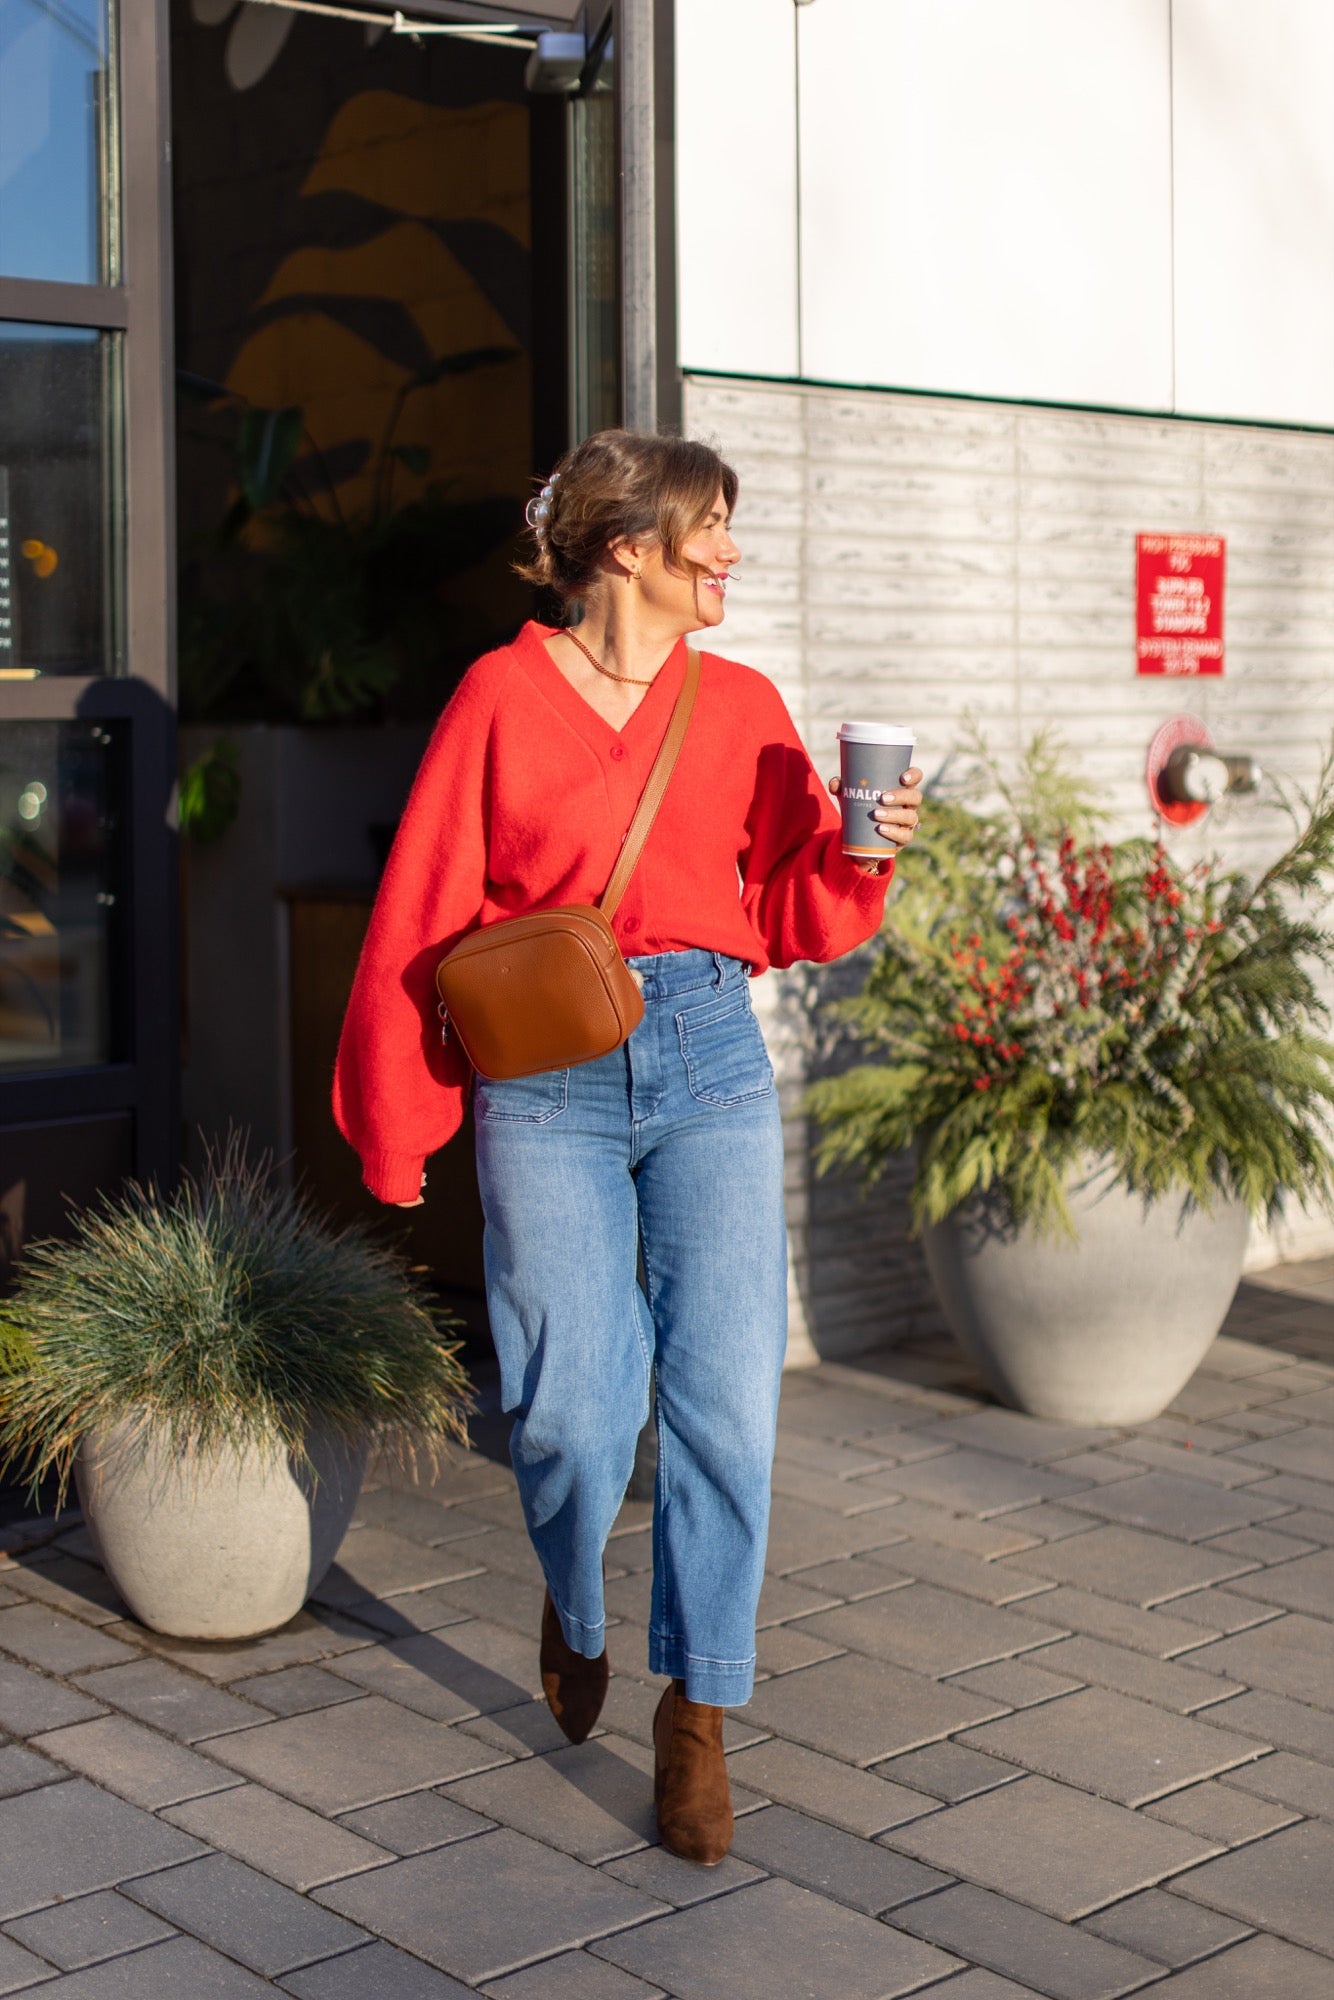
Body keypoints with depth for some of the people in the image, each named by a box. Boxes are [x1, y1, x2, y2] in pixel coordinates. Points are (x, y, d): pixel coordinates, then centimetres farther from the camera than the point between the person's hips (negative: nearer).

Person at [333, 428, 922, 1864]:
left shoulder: (742, 707, 10)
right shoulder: (504, 697, 0)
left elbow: (792, 914, 13)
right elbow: (420, 924, 2)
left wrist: (860, 851, -8)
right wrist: (393, 1125, 4)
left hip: (710, 1060, 3)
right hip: (547, 1082, -3)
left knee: (725, 1404, -2)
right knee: (574, 1416, -3)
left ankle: (695, 1716, 14)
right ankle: (574, 1610, 32)